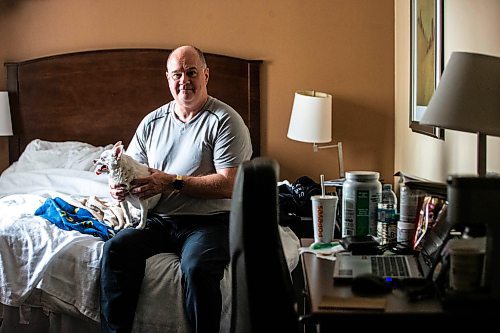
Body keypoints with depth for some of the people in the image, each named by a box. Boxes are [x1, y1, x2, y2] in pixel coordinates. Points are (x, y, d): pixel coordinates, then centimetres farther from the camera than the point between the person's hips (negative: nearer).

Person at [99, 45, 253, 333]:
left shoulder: (226, 121, -5)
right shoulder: (153, 122, 13)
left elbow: (229, 185, -14)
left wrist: (172, 182, -19)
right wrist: (119, 185, -10)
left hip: (209, 221, -5)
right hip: (158, 220, 5)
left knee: (198, 268, -34)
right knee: (115, 250, -21)